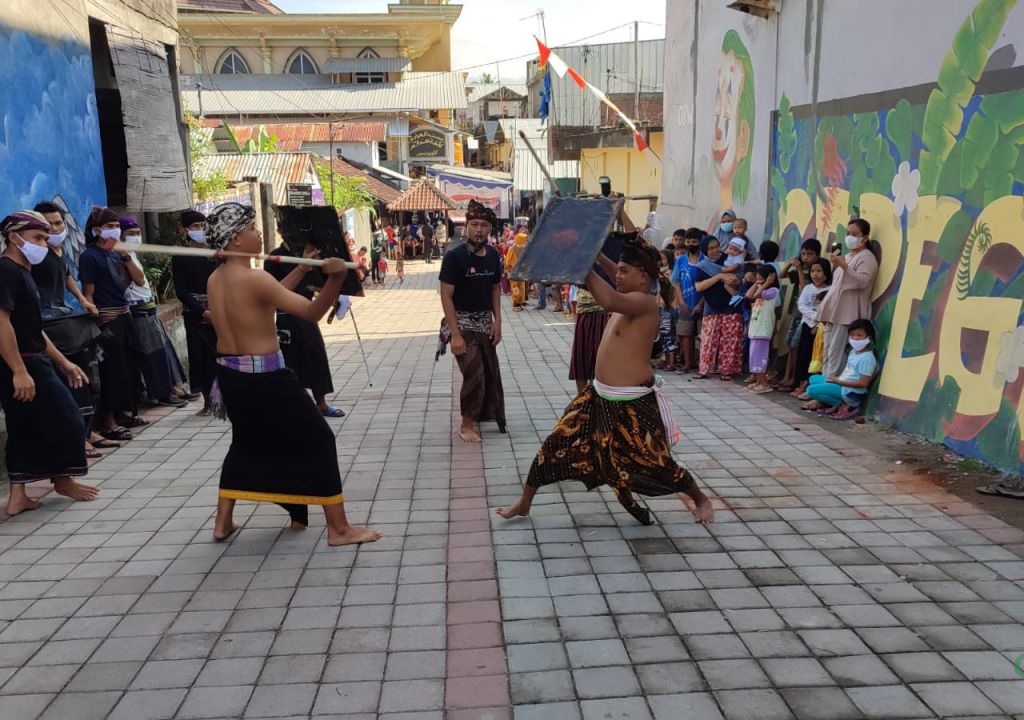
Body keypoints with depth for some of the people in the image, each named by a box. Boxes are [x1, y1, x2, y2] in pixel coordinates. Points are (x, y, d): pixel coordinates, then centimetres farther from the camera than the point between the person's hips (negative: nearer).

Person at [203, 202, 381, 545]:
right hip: (265, 377, -8)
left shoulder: (214, 280, 7)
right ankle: (339, 528, 5)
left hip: (230, 374, 9)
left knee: (245, 441, 27)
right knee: (318, 440, 2)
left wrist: (301, 270, 15)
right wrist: (336, 278, -35)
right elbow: (312, 312, -24)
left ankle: (223, 522, 29)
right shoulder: (254, 278, -19)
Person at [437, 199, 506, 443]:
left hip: (485, 321, 6)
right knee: (474, 375, -8)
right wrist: (455, 334, -22)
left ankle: (483, 414, 33)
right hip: (462, 322, -6)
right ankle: (466, 425, 9)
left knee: (490, 373, 12)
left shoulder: (493, 255, 0)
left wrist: (497, 321, -1)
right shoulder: (454, 256, -16)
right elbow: (446, 296, -17)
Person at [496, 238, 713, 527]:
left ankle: (701, 500, 35)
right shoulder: (629, 299, 6)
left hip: (633, 404, -9)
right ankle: (524, 502, 23)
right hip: (599, 396, 9)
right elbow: (618, 278, 26)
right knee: (555, 445, 7)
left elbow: (610, 301, -42)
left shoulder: (644, 302, -21)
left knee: (657, 465, 6)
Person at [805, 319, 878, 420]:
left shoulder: (867, 358, -18)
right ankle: (837, 405, 3)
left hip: (850, 392, -10)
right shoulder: (853, 351, 13)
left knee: (812, 390, -19)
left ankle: (844, 406, -8)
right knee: (813, 379, 17)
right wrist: (837, 379, 4)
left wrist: (839, 381, -19)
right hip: (842, 384, 10)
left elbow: (863, 383, -20)